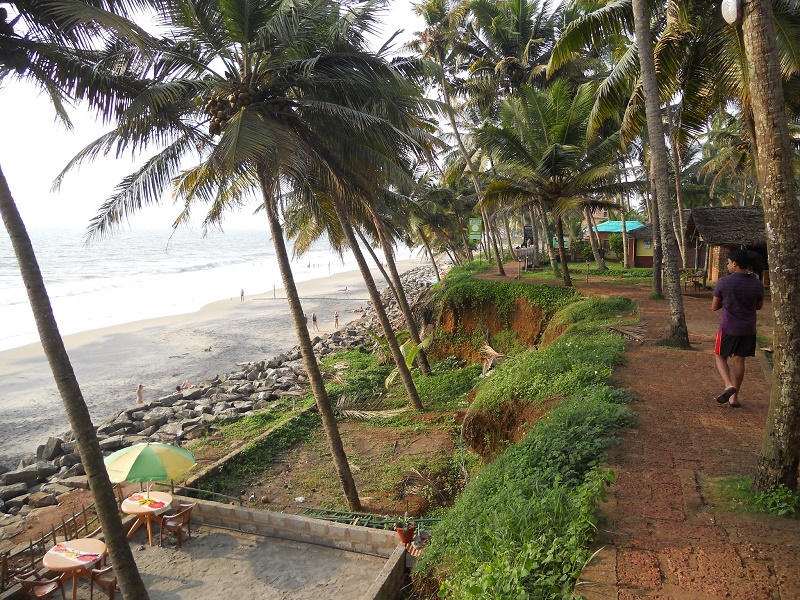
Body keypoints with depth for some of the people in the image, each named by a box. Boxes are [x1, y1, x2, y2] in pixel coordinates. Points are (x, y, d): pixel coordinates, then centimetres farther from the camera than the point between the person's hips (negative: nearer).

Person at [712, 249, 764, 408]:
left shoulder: (723, 282, -13)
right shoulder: (757, 284, -3)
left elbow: (714, 307, -4)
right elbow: (759, 306, 13)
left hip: (728, 328, -3)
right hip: (748, 330, 3)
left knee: (719, 356, 15)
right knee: (739, 360, 13)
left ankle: (728, 385, -7)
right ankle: (734, 397, 18)